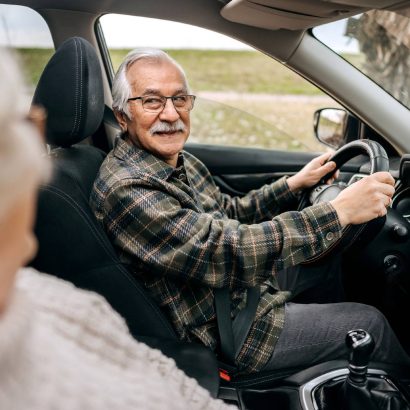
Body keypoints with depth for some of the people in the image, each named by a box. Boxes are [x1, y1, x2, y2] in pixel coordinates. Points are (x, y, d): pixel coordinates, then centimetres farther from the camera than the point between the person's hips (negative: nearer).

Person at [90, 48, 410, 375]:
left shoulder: (180, 161, 2)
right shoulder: (126, 189, -27)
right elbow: (224, 253, -33)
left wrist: (294, 184, 5)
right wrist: (338, 213, -31)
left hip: (249, 290, 9)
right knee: (370, 323, 0)